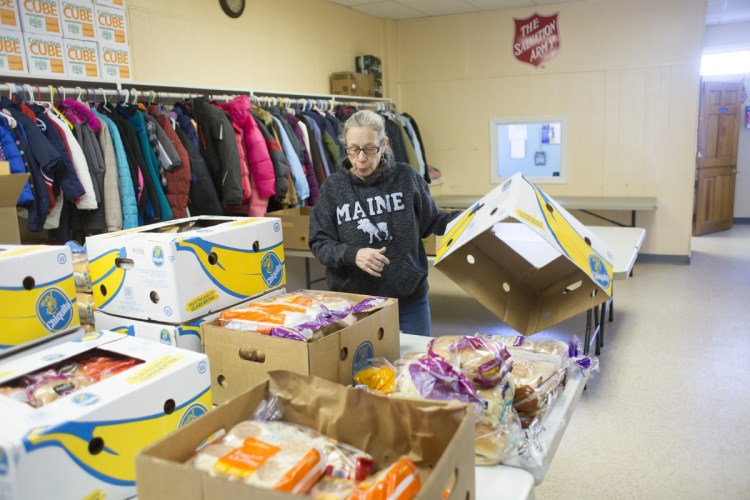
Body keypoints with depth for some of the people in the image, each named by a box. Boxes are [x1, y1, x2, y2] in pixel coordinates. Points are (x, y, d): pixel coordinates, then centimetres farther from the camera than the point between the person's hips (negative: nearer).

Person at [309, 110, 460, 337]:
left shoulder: (405, 177, -2)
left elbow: (432, 222, 8)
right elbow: (319, 242, -3)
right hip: (352, 301, -1)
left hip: (409, 299, 1)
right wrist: (352, 254, -20)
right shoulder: (332, 186, -4)